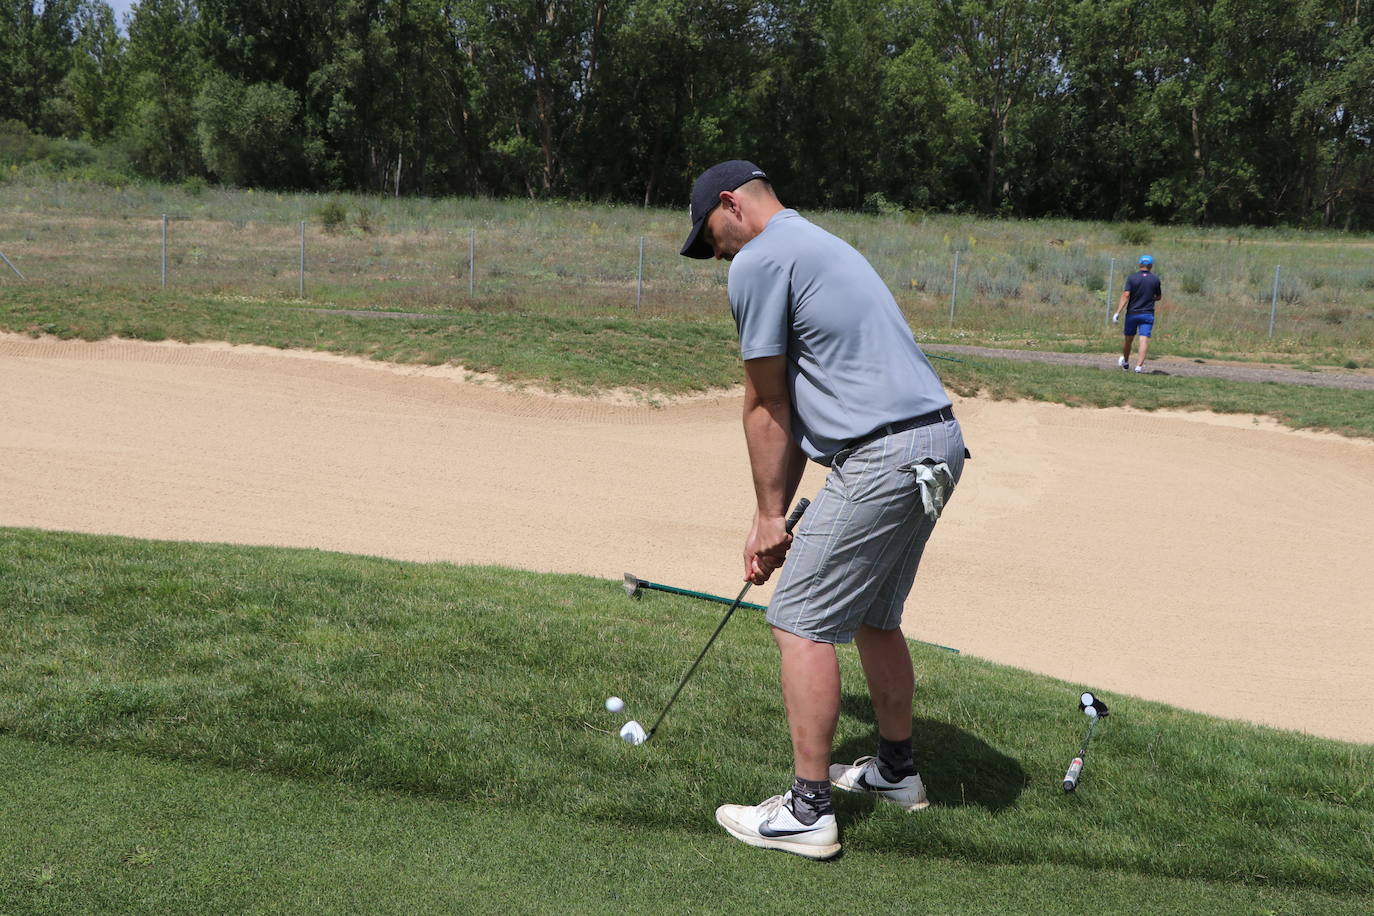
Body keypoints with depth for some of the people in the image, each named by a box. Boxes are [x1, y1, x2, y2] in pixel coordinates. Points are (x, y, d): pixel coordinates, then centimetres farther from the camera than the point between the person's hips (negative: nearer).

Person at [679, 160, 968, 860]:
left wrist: (770, 515, 6)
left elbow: (767, 407, -3)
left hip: (883, 457, -10)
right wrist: (777, 513, 21)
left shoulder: (757, 262, -7)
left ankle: (808, 810, 0)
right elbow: (799, 402, 22)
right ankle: (895, 770, 36)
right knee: (875, 617, 22)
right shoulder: (817, 246, 24)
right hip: (937, 442, 10)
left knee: (801, 621, -3)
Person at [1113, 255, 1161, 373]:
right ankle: (1139, 365, -19)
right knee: (1144, 339, -6)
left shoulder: (1132, 278, -6)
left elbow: (1125, 295, -14)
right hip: (1148, 314, 0)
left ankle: (1125, 362, 33)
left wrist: (1118, 312, -16)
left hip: (1132, 313, 0)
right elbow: (1158, 297, 12)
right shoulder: (1155, 280, 0)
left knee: (1128, 339, 15)